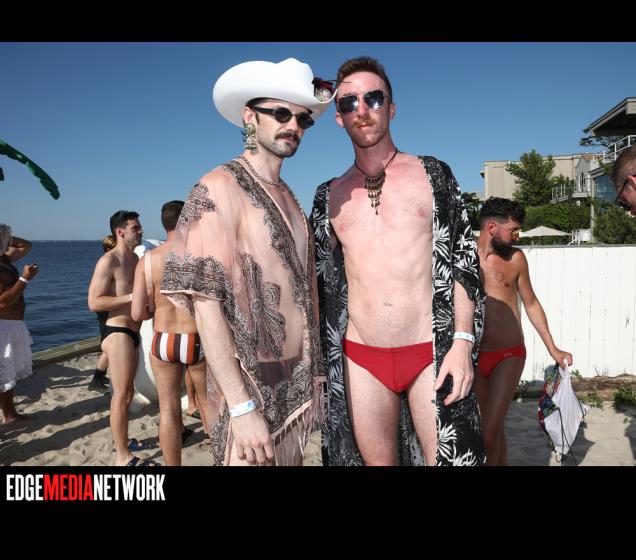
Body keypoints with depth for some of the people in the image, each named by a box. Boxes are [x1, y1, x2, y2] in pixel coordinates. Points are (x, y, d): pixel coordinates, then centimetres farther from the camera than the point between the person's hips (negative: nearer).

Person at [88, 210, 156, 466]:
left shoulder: (135, 258, 13)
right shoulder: (108, 261, -13)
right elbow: (94, 302, -20)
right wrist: (132, 297, -23)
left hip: (132, 332, 9)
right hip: (118, 333, -9)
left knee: (127, 393, 18)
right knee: (121, 395, -4)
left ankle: (123, 441, 33)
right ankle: (122, 457, 6)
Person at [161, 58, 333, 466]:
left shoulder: (287, 195, 11)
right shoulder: (219, 188, -12)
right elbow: (206, 305, -18)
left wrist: (312, 377, 12)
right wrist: (242, 407, -21)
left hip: (297, 383, 7)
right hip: (250, 387, -7)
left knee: (292, 459, 19)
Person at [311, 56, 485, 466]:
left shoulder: (432, 174, 5)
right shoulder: (330, 196, 10)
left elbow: (464, 260, 2)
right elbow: (324, 283, 12)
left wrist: (463, 342, -8)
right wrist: (323, 361, 8)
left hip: (431, 354, -1)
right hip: (361, 359, 2)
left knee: (445, 459, 5)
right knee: (376, 461, 12)